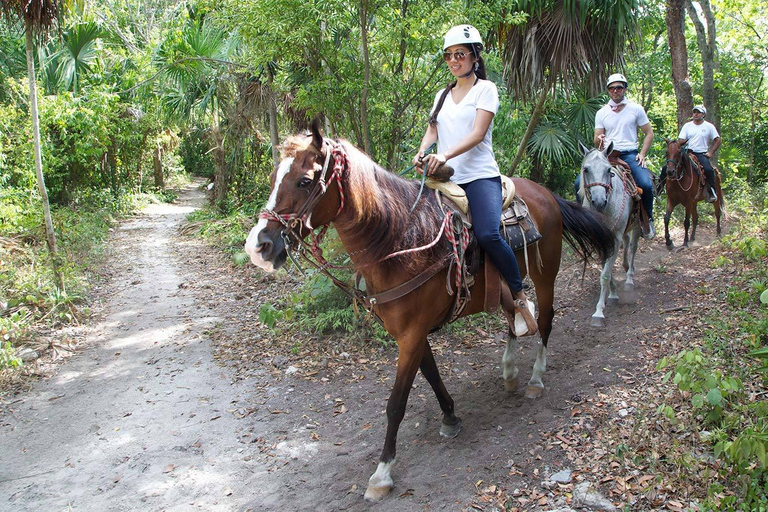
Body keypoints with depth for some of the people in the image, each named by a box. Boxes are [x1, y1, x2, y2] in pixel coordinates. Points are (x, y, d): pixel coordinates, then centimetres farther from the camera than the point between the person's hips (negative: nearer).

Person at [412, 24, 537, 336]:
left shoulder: (485, 89, 3)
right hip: (445, 179, 6)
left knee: (488, 234, -28)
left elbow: (477, 134, -10)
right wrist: (422, 152, -11)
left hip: (480, 174, -6)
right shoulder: (442, 95, 21)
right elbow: (432, 130, 13)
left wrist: (445, 155, -26)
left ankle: (520, 298, -12)